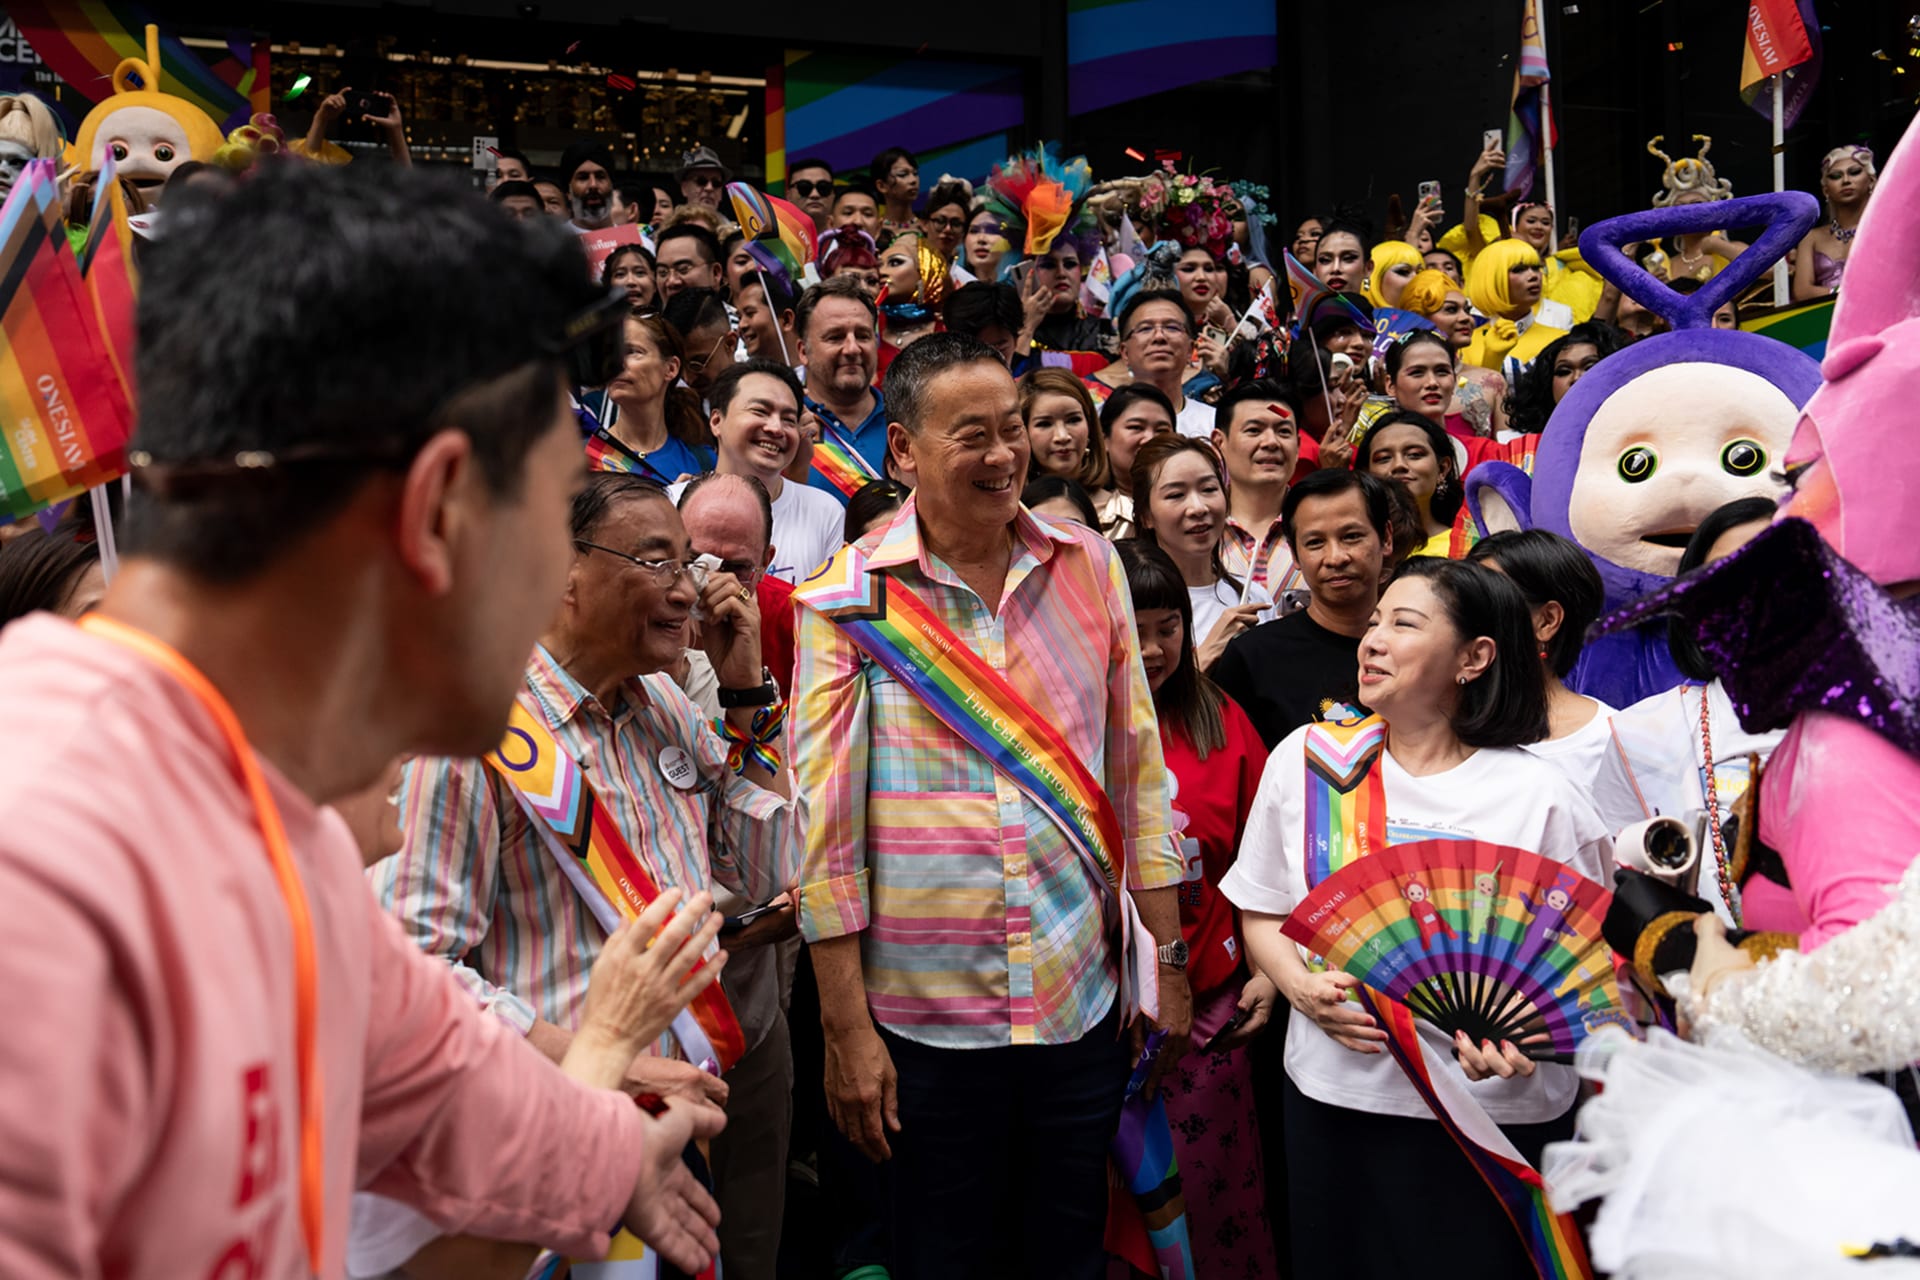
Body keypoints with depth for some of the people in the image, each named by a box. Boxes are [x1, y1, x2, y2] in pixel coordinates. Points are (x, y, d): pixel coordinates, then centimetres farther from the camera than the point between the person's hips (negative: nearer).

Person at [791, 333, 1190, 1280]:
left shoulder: (1088, 565, 2)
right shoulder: (847, 596, -8)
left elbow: (1138, 769, 7)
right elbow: (827, 822, -7)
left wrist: (1168, 957, 7)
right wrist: (845, 1029, -7)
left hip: (1081, 999, 3)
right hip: (923, 1017, -2)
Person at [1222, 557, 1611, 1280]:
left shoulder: (1538, 795, -6)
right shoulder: (1306, 759, 2)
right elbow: (1262, 910, 9)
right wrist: (1303, 988, -9)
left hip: (1494, 1112, -2)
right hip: (1334, 1092, 3)